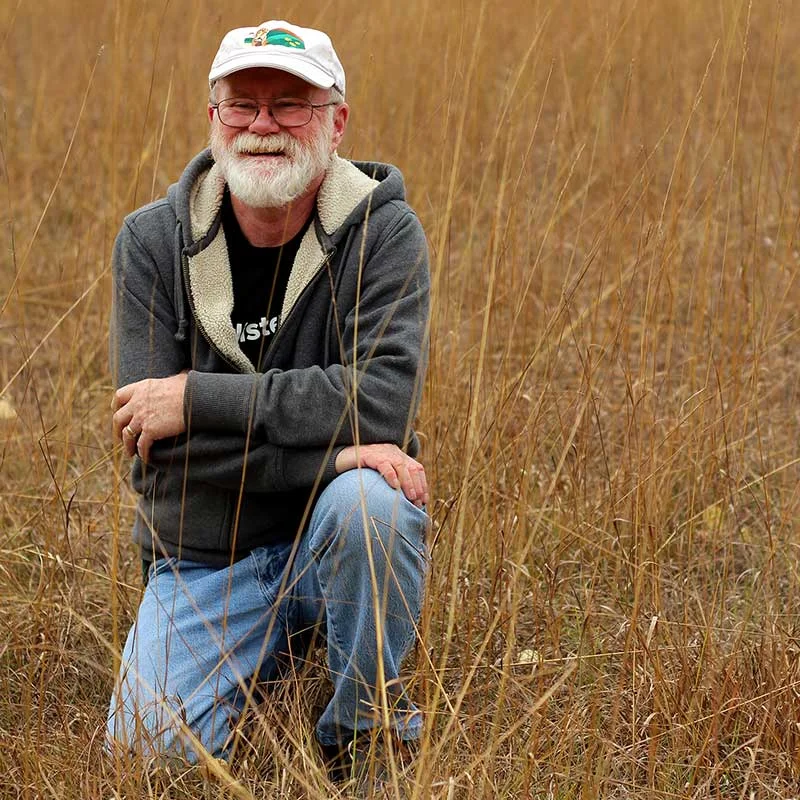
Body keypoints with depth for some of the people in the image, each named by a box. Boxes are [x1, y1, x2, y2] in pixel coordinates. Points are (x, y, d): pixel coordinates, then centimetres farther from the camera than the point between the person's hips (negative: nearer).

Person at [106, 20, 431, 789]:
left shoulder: (381, 231, -9)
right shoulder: (152, 242, -5)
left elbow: (383, 398, -24)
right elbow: (155, 439, -14)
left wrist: (198, 399, -24)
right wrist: (328, 452, -26)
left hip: (336, 539, -2)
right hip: (205, 561, 2)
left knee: (368, 502, -35)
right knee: (146, 750, -16)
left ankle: (366, 713, -8)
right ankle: (269, 654, 17)